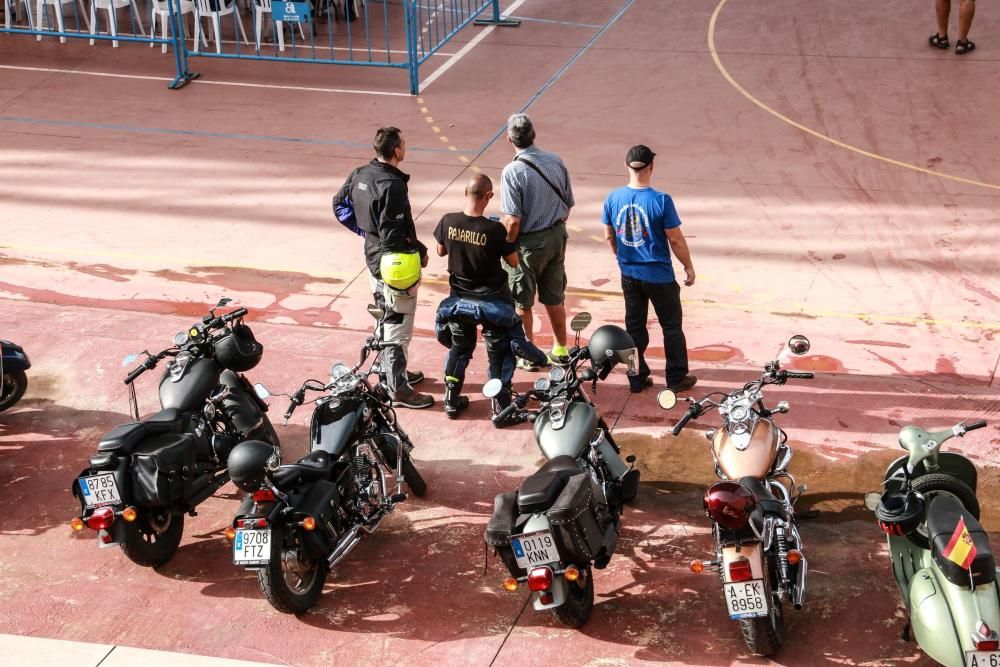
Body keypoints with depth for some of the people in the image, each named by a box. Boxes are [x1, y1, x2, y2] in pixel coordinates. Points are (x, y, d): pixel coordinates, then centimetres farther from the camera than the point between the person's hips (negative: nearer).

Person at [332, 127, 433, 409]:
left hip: (374, 258, 9)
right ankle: (398, 389, 8)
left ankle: (389, 372, 38)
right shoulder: (392, 185, -27)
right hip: (398, 266, -9)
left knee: (385, 319, 23)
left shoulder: (359, 175, 0)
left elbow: (340, 205, 13)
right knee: (398, 327, 1)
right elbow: (393, 234, -28)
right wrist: (420, 251, -16)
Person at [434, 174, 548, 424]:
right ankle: (501, 409, 13)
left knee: (459, 349, 22)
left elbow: (441, 251, 4)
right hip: (493, 301, -4)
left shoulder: (448, 222, -14)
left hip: (459, 300, 4)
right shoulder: (494, 230, -25)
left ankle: (452, 401, 29)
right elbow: (514, 262, -13)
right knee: (499, 354, 10)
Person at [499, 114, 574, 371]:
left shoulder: (512, 172, -22)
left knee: (521, 303, 13)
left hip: (528, 243, -6)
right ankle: (560, 350, 32)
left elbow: (512, 221, -22)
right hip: (557, 237, 6)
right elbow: (568, 205, 5)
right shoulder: (556, 162, -4)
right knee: (554, 298, 20)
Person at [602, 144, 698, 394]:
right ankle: (677, 378, 20)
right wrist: (689, 267, 0)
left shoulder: (613, 199, -7)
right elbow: (676, 239, -14)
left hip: (629, 275, 4)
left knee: (634, 327, 16)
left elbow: (609, 237, 5)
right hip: (659, 275, -4)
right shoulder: (661, 201, -21)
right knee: (671, 327, 12)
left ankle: (637, 378, 24)